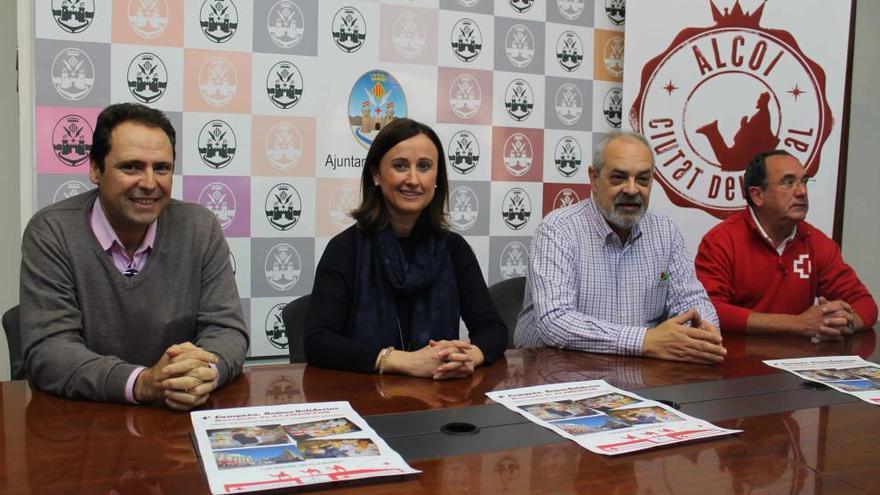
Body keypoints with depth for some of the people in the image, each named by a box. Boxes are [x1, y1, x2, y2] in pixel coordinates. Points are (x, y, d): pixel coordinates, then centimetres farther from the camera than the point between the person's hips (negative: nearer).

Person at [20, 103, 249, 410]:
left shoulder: (201, 229, -1)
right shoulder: (51, 233, -7)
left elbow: (227, 328, -3)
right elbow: (45, 350, -14)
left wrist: (205, 371, -27)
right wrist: (141, 383, -30)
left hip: (181, 417, 2)